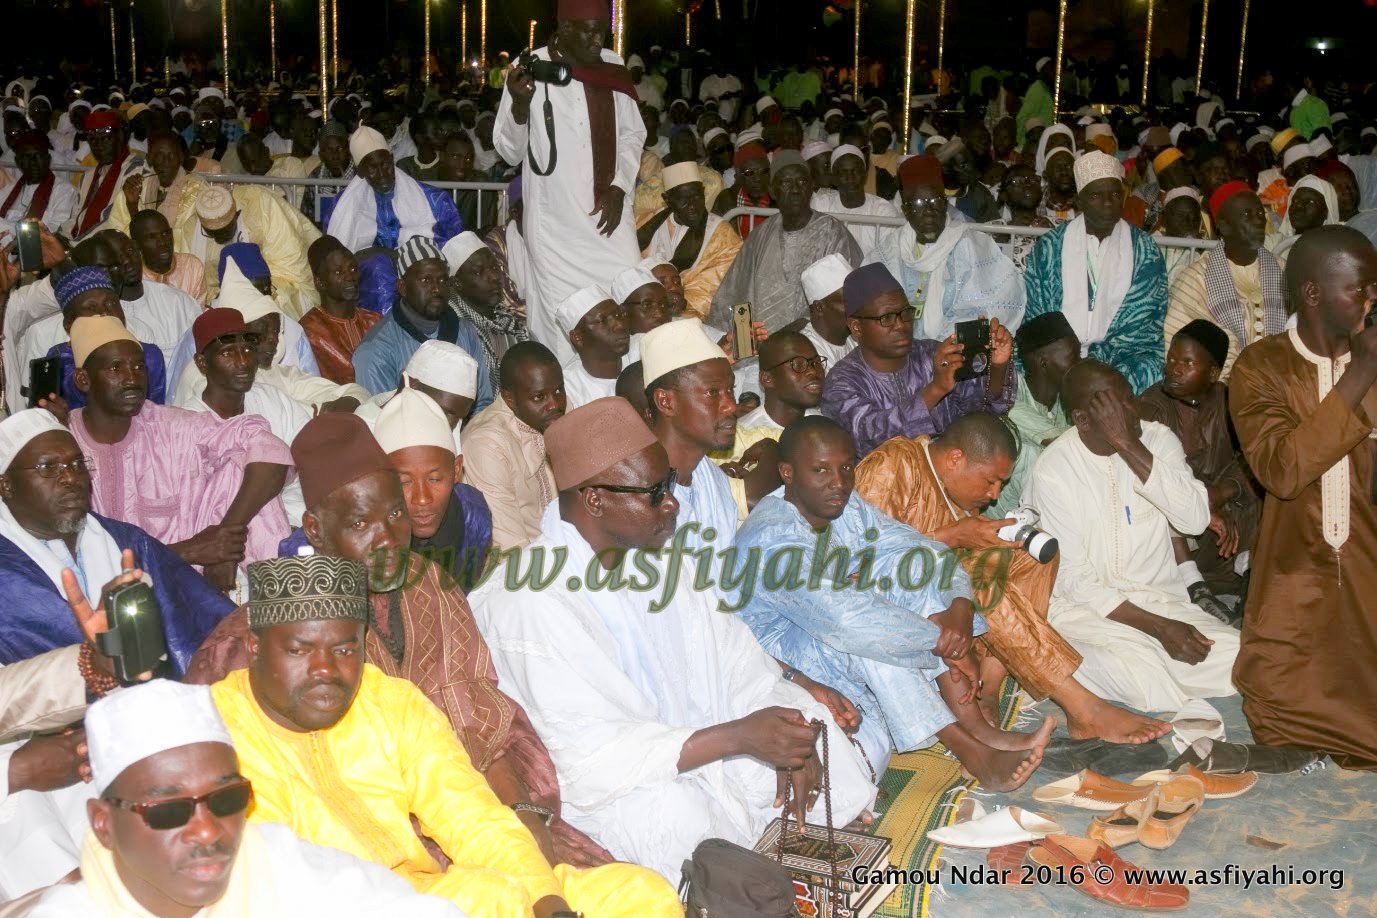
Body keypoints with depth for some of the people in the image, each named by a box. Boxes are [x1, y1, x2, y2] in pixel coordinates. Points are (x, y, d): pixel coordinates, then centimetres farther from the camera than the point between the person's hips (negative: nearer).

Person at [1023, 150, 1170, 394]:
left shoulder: (1145, 252, 7)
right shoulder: (1051, 246, 8)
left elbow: (1145, 319, -1)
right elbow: (1032, 311, 4)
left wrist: (1099, 356, -17)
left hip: (1121, 359, 1)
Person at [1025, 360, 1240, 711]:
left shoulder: (1157, 439, 1)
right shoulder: (1054, 468, -10)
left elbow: (1196, 519, -16)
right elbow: (1072, 577, -11)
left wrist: (1129, 446, -21)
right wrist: (1157, 626, -20)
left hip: (1161, 599, 6)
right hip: (1085, 606, -5)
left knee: (1240, 654, -20)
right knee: (1137, 665, -36)